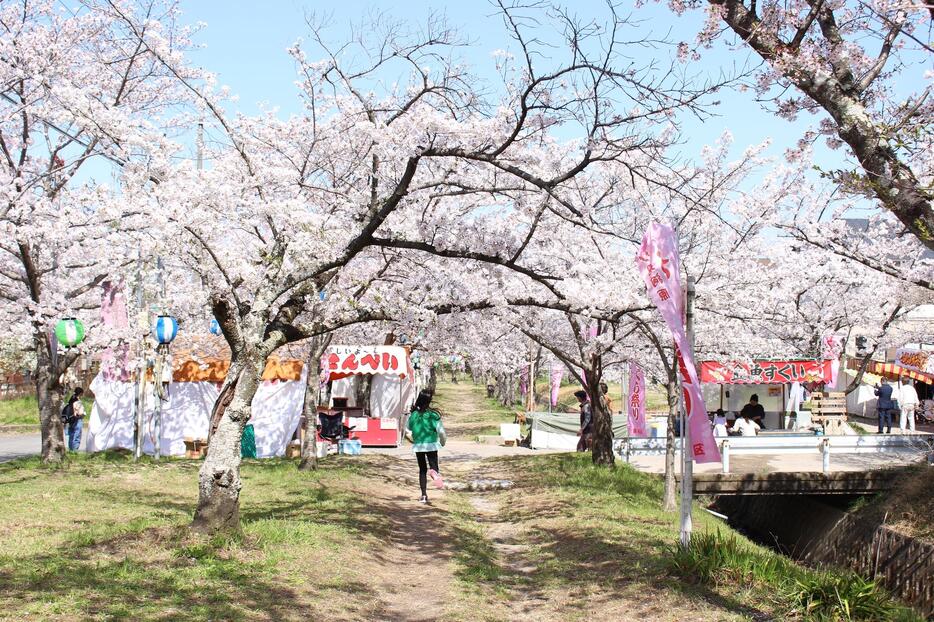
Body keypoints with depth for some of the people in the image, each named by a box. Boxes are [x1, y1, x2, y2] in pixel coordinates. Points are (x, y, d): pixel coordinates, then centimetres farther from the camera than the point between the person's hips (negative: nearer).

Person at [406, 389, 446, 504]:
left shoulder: (413, 415, -3)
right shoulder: (433, 415, -11)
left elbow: (408, 428, 11)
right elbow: (441, 431, -8)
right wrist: (443, 442, 9)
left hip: (418, 446, 2)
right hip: (431, 445, -2)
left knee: (422, 470, 14)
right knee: (434, 467, 2)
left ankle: (424, 495, 12)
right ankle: (434, 473, -36)